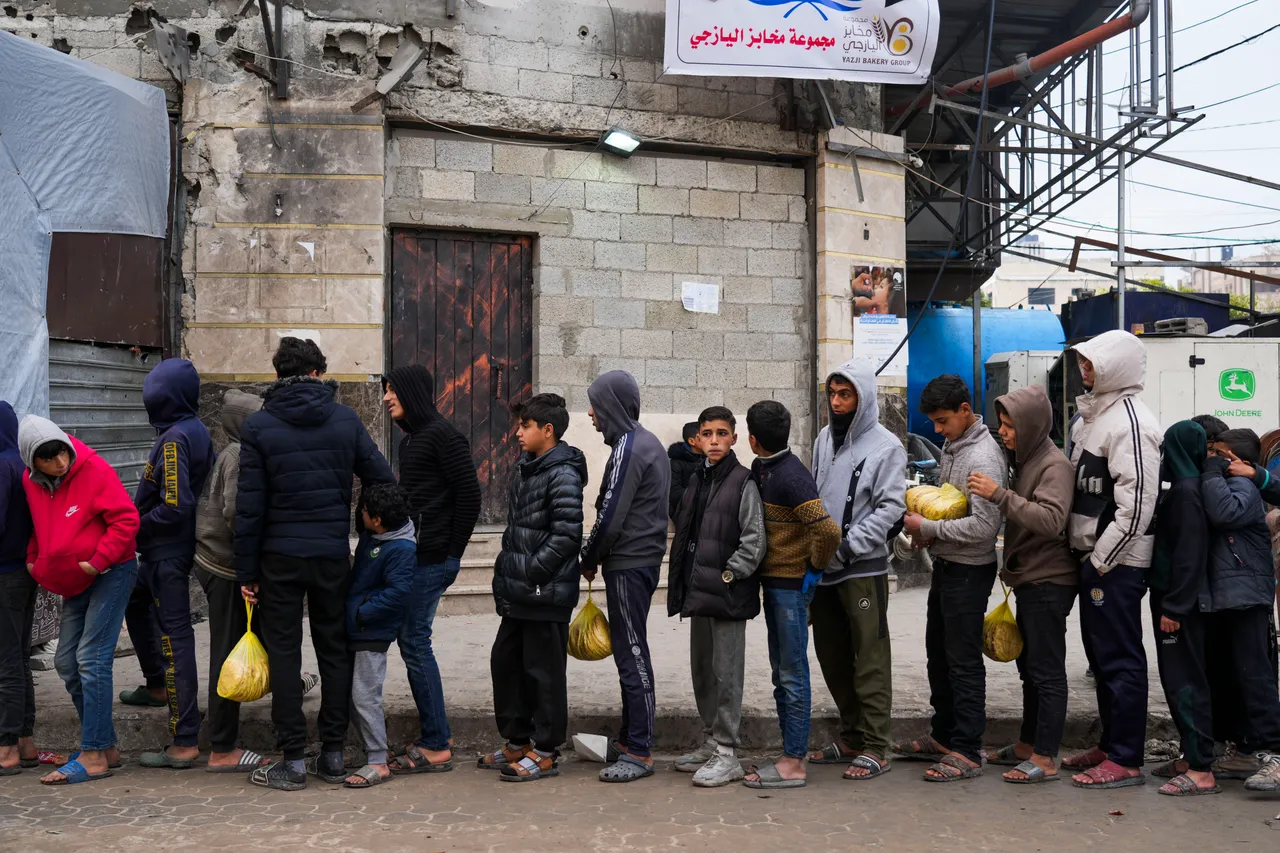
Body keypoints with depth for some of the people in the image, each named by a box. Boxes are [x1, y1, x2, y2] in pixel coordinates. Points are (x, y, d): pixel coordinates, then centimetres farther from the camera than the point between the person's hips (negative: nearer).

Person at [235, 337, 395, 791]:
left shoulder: (258, 426, -4)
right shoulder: (345, 419, 1)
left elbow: (250, 505, -5)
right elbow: (383, 481, -1)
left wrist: (247, 571, 0)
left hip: (281, 554, -2)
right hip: (334, 552, 2)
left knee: (283, 652, 5)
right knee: (334, 649, 11)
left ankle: (293, 761, 8)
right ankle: (333, 754, 16)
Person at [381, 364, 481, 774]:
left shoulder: (441, 434, -12)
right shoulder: (414, 437, 17)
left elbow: (469, 493, -15)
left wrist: (454, 549, -12)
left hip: (431, 559, -9)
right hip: (414, 555, 9)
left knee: (414, 642, -6)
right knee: (411, 640, 12)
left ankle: (436, 747, 2)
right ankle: (436, 733, 22)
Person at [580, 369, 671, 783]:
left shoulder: (628, 448, -15)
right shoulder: (649, 442, 15)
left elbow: (610, 514, -19)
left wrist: (589, 559, -4)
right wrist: (599, 557, 14)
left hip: (628, 565, -10)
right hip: (645, 559, 10)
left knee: (632, 656, -5)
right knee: (630, 653, 14)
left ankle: (639, 752, 0)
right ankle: (629, 739, 23)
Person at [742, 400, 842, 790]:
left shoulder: (791, 476, -20)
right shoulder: (761, 470, 8)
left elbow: (828, 530, -28)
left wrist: (813, 567, -14)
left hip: (791, 584, -9)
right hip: (773, 582, 9)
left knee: (792, 673, -2)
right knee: (782, 673, 15)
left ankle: (793, 763, 6)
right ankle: (792, 754, 24)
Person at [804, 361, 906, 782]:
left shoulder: (886, 445, -6)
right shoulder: (824, 439, 12)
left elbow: (891, 507, -13)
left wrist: (844, 549, -18)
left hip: (863, 569, -6)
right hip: (823, 568, 7)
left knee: (870, 659, -2)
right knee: (832, 656, 13)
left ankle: (875, 747, 7)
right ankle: (851, 735, 27)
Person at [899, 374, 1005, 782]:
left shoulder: (983, 458, -21)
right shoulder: (952, 446, 9)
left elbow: (984, 527, -27)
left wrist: (929, 527, -20)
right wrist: (924, 524, 4)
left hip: (969, 569, -10)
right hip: (945, 564, 10)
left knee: (964, 661, -2)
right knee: (938, 653, 18)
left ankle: (967, 753, 8)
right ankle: (944, 737, 31)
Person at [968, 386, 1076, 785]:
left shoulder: (1054, 465, -14)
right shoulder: (1024, 460, 13)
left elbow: (1050, 520, -28)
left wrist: (999, 495, -32)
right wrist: (1010, 566, 10)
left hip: (1048, 583, -10)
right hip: (1028, 580, 10)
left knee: (1047, 671, -3)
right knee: (1029, 666, 17)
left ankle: (1045, 758, 3)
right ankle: (1027, 745, 28)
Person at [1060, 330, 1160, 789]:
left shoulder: (1130, 421, -17)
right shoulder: (1092, 415, 15)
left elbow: (1135, 504, -22)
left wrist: (1103, 559, -18)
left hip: (1117, 561, -10)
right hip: (1094, 555, 10)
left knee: (1120, 658, -3)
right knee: (1100, 653, 17)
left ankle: (1126, 760, 6)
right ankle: (1110, 743, 29)